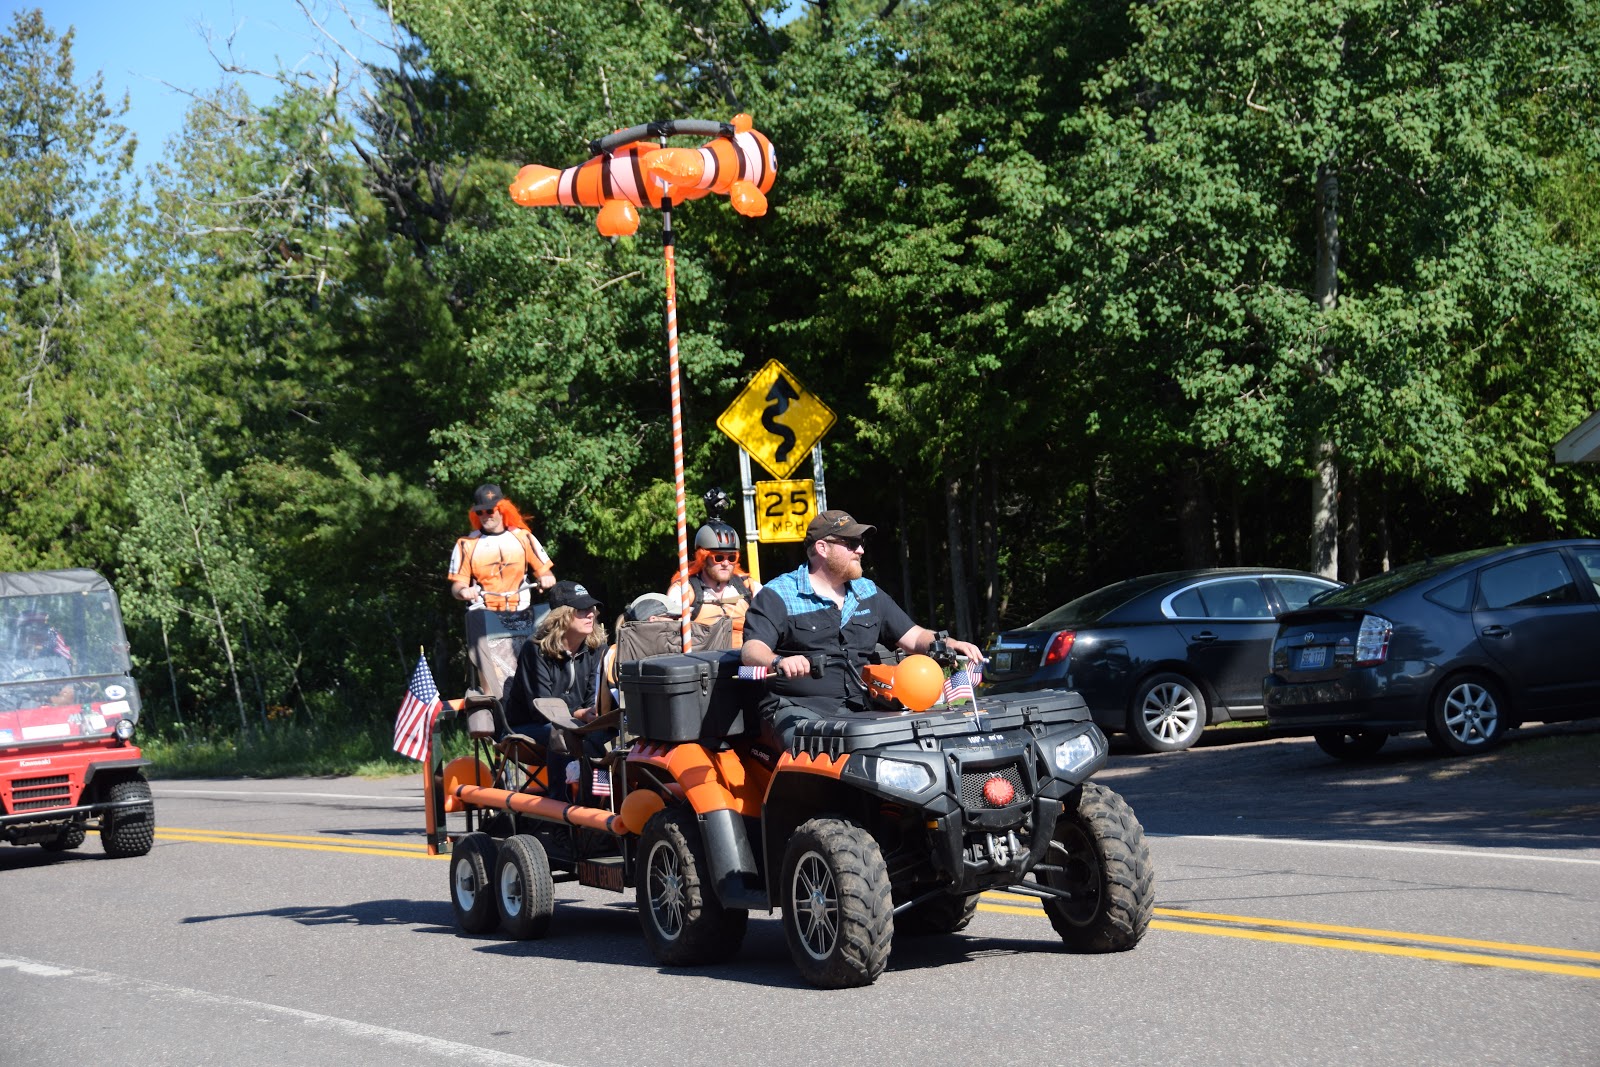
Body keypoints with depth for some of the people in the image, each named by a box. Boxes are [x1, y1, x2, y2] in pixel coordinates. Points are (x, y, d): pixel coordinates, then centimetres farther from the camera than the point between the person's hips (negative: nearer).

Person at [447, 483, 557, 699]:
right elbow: (457, 586, 6)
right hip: (484, 621, -1)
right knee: (492, 684, -12)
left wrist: (546, 579, -10)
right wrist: (463, 591, -17)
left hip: (520, 620, 1)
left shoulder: (523, 538, 12)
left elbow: (546, 571, 13)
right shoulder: (467, 545, 9)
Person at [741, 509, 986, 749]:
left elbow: (912, 636, 23)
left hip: (859, 710, 5)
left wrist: (950, 645, 1)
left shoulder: (869, 593, 20)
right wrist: (778, 662, -34)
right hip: (798, 709, -5)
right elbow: (751, 650, -10)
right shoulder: (778, 595, 2)